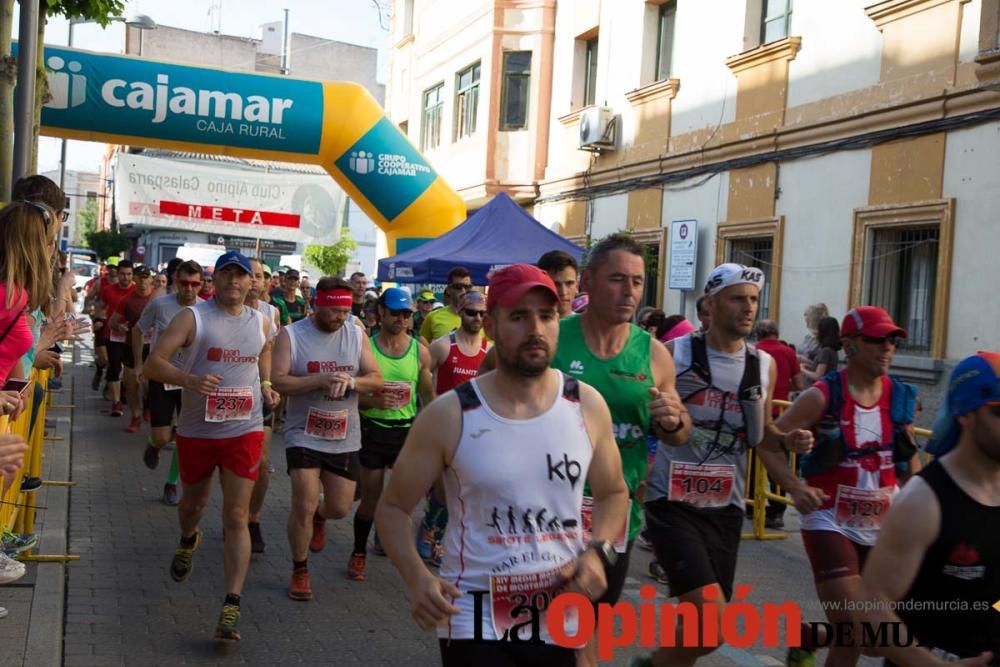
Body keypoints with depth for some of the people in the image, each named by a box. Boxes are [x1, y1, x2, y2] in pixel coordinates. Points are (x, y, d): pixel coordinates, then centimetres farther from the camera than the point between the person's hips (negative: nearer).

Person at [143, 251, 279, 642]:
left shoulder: (261, 322, 5)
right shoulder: (193, 317, -7)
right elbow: (153, 364, -14)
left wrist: (267, 387, 4)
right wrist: (188, 379, -32)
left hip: (244, 431, 1)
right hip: (196, 429, 0)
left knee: (236, 517, -7)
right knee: (194, 501, 22)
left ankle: (232, 606, -5)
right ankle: (188, 540, 58)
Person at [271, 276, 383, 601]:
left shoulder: (357, 336, 2)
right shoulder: (291, 335, -7)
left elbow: (376, 379, 0)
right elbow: (279, 381, -15)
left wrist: (351, 381, -21)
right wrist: (321, 380, -26)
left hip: (345, 439, 3)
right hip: (304, 436, -3)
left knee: (340, 508, 10)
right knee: (303, 507, -6)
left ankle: (319, 517, 48)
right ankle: (300, 571, 14)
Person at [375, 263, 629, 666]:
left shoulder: (587, 406, -4)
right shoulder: (448, 416, -11)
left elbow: (613, 494, 13)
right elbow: (393, 507, -1)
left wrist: (598, 553, -6)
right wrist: (417, 578, -19)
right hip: (475, 616, -3)